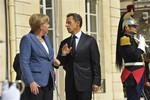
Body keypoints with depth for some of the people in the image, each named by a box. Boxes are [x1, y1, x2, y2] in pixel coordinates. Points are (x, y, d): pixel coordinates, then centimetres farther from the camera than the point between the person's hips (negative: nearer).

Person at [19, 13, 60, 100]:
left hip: (49, 82, 7)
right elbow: (24, 63, -12)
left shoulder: (46, 37, 15)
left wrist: (53, 61, 5)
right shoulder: (27, 39, -7)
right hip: (36, 83, -7)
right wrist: (31, 82, -19)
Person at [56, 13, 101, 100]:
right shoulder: (64, 43, 11)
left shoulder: (90, 41, 0)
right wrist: (63, 54, -9)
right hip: (70, 84, 4)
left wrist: (96, 82, -7)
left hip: (85, 83, -4)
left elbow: (96, 63, -1)